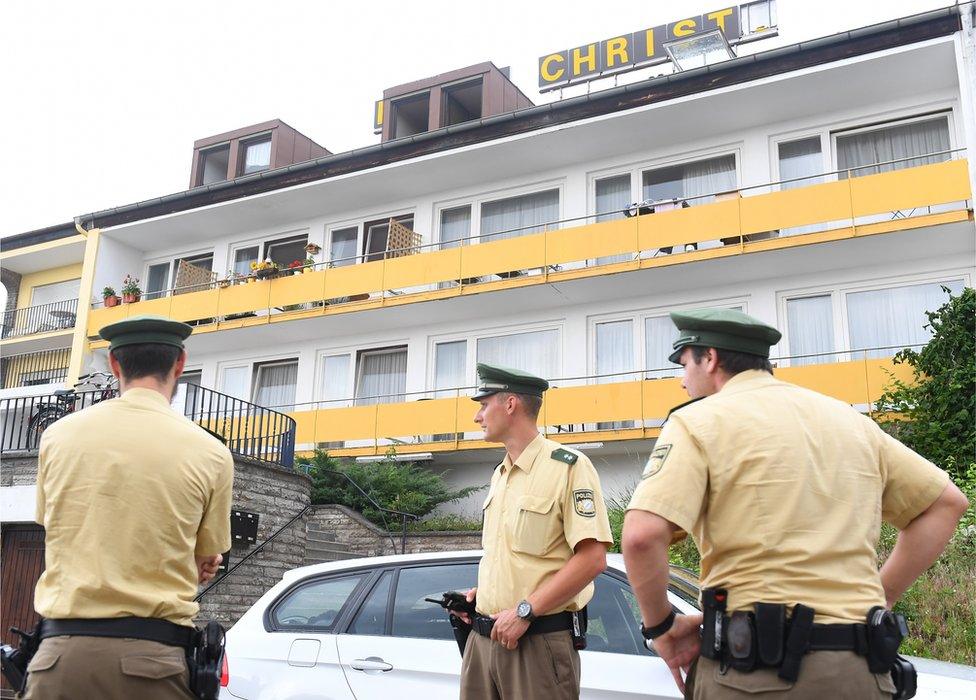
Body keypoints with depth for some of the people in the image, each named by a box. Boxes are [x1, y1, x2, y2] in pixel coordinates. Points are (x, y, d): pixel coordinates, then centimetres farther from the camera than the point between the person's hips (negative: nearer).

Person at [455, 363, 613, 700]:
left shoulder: (567, 466, -10)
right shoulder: (499, 474, 16)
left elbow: (592, 558, -18)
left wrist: (524, 611, -19)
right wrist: (480, 592, 9)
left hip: (538, 642, -7)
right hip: (485, 636, 7)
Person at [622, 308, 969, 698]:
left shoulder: (698, 421, -4)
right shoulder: (850, 419, 15)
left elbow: (642, 535, -18)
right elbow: (946, 502, 20)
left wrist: (660, 625, -3)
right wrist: (881, 596, 17)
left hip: (754, 668, -5)